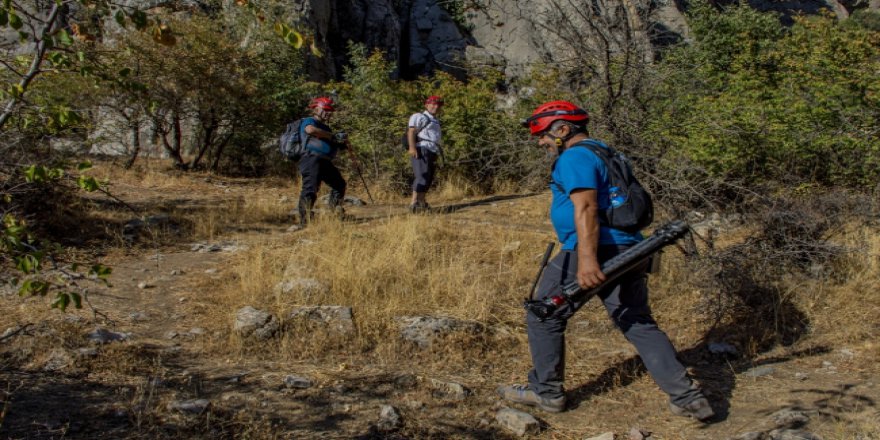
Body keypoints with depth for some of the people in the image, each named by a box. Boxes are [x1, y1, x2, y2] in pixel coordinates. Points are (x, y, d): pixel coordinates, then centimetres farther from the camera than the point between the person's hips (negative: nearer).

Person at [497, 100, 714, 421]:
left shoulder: (574, 157, -8)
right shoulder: (603, 152, 22)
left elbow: (585, 208, -23)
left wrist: (587, 259, -32)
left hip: (593, 251, -9)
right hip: (627, 250, 9)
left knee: (544, 317, 6)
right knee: (639, 323, 13)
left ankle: (546, 393, 14)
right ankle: (687, 398, 10)